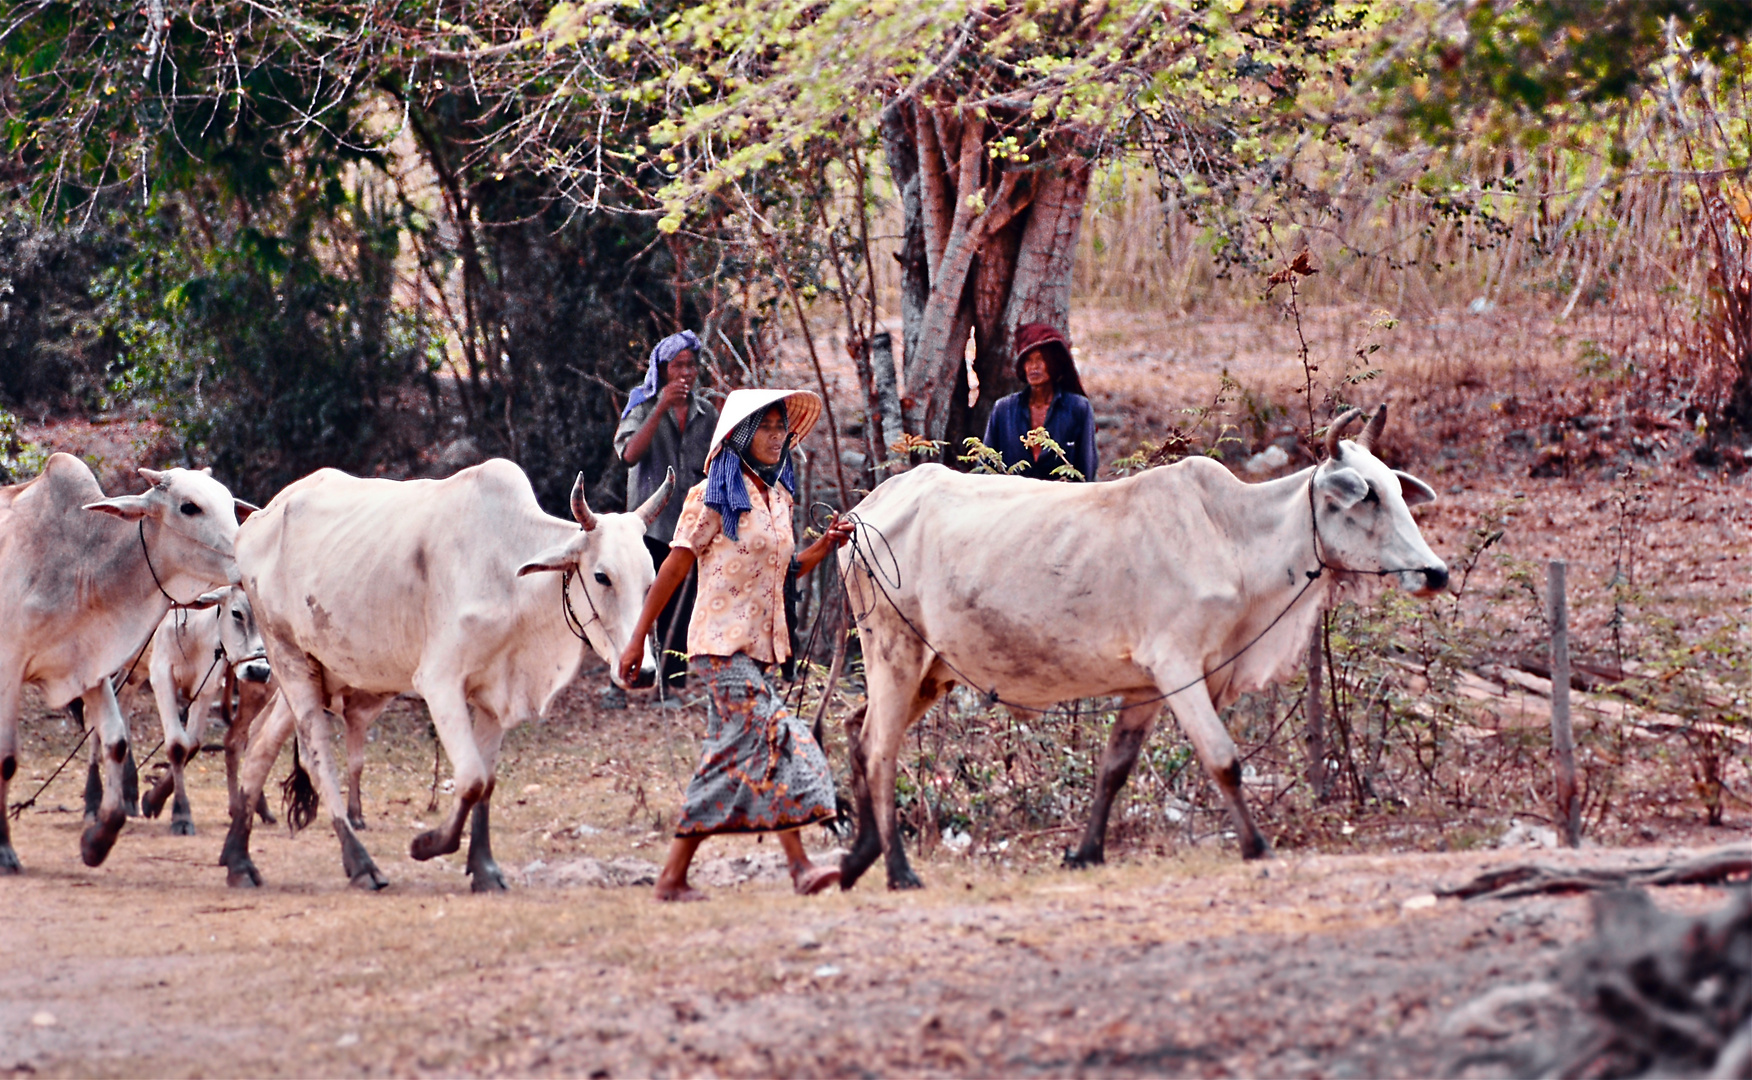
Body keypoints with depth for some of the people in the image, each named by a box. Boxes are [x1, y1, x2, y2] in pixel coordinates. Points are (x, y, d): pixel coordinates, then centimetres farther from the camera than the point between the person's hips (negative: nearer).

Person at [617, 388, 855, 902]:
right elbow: (674, 569, -6)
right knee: (771, 740, -16)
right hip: (722, 642, -8)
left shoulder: (778, 495, 14)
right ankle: (800, 866, -18)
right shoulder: (712, 497, -7)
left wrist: (826, 545, 1)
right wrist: (638, 639, -5)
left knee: (732, 754, 5)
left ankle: (674, 875, 8)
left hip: (758, 645, 8)